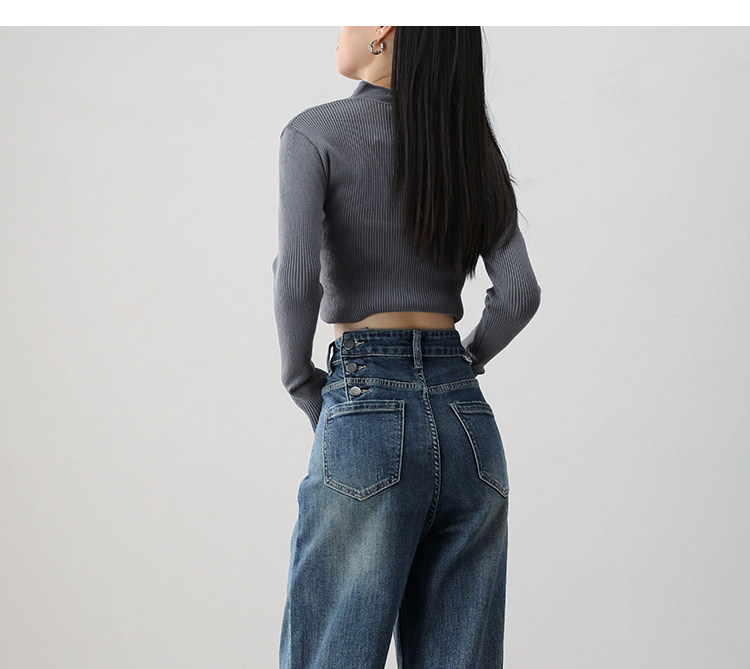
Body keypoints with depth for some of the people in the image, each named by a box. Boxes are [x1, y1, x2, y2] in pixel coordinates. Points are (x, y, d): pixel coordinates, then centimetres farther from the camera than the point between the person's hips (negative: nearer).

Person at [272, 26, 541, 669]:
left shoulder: (315, 132, -1)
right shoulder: (473, 147, 13)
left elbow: (297, 272, -16)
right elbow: (520, 292, 4)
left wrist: (301, 381, -2)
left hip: (367, 409, -5)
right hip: (469, 421, 5)